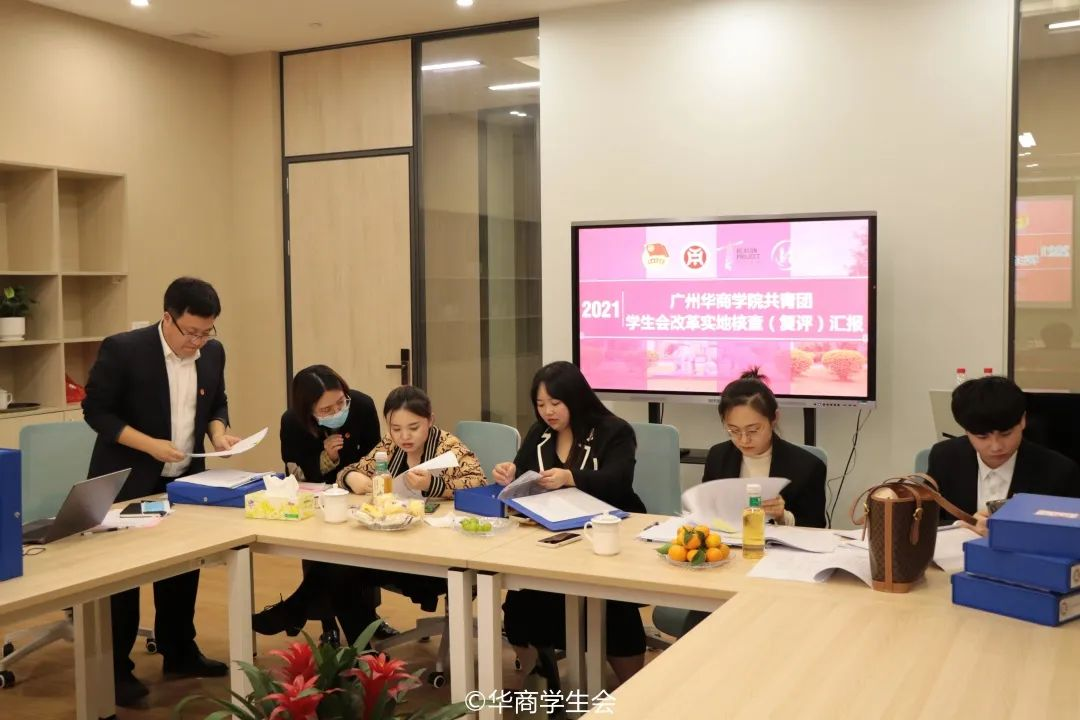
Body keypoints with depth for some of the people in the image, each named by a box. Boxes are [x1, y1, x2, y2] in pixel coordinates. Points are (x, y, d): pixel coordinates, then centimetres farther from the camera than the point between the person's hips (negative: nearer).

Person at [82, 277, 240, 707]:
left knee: (184, 569, 13)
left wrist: (218, 430, -9)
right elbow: (96, 410, -14)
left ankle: (179, 654, 29)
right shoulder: (123, 349, -17)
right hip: (128, 482, -5)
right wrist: (149, 445, -24)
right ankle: (116, 670, 15)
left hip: (185, 481, 6)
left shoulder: (213, 352, -1)